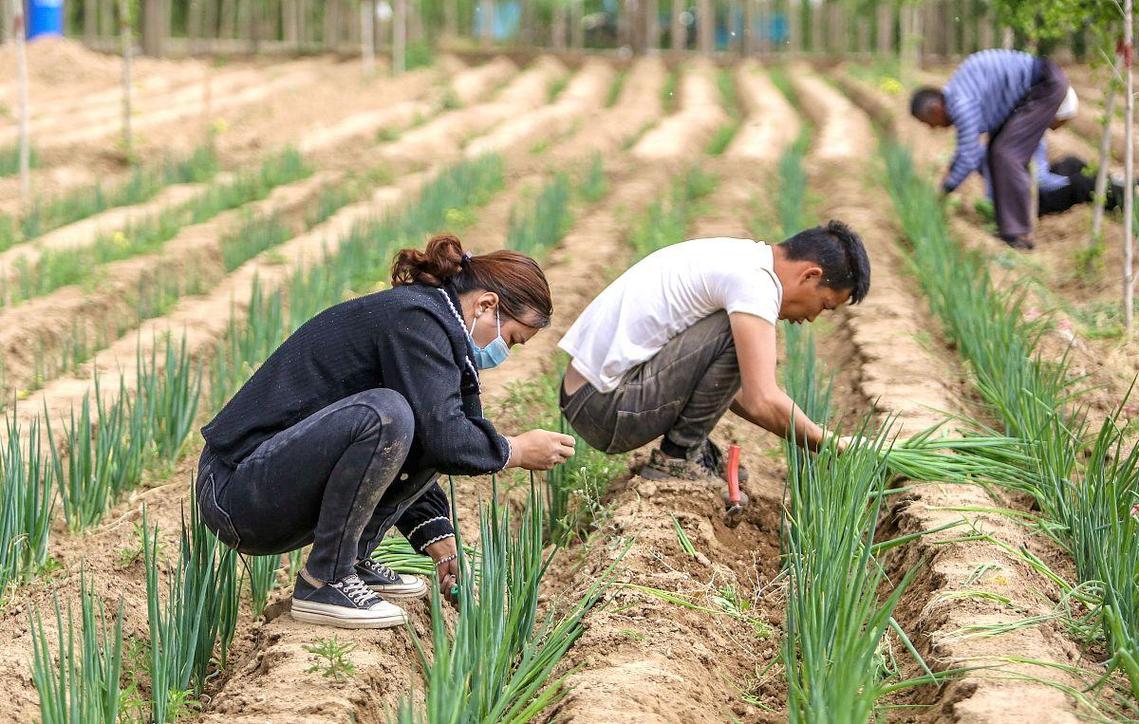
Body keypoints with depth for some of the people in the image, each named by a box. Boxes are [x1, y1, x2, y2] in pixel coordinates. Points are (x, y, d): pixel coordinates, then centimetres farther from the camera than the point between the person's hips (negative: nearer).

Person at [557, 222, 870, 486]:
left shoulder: (739, 257, 16)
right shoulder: (754, 281, -15)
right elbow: (764, 403, -23)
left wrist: (806, 433, 22)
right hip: (610, 411, -10)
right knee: (737, 334, -16)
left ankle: (688, 449, 11)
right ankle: (679, 456, -6)